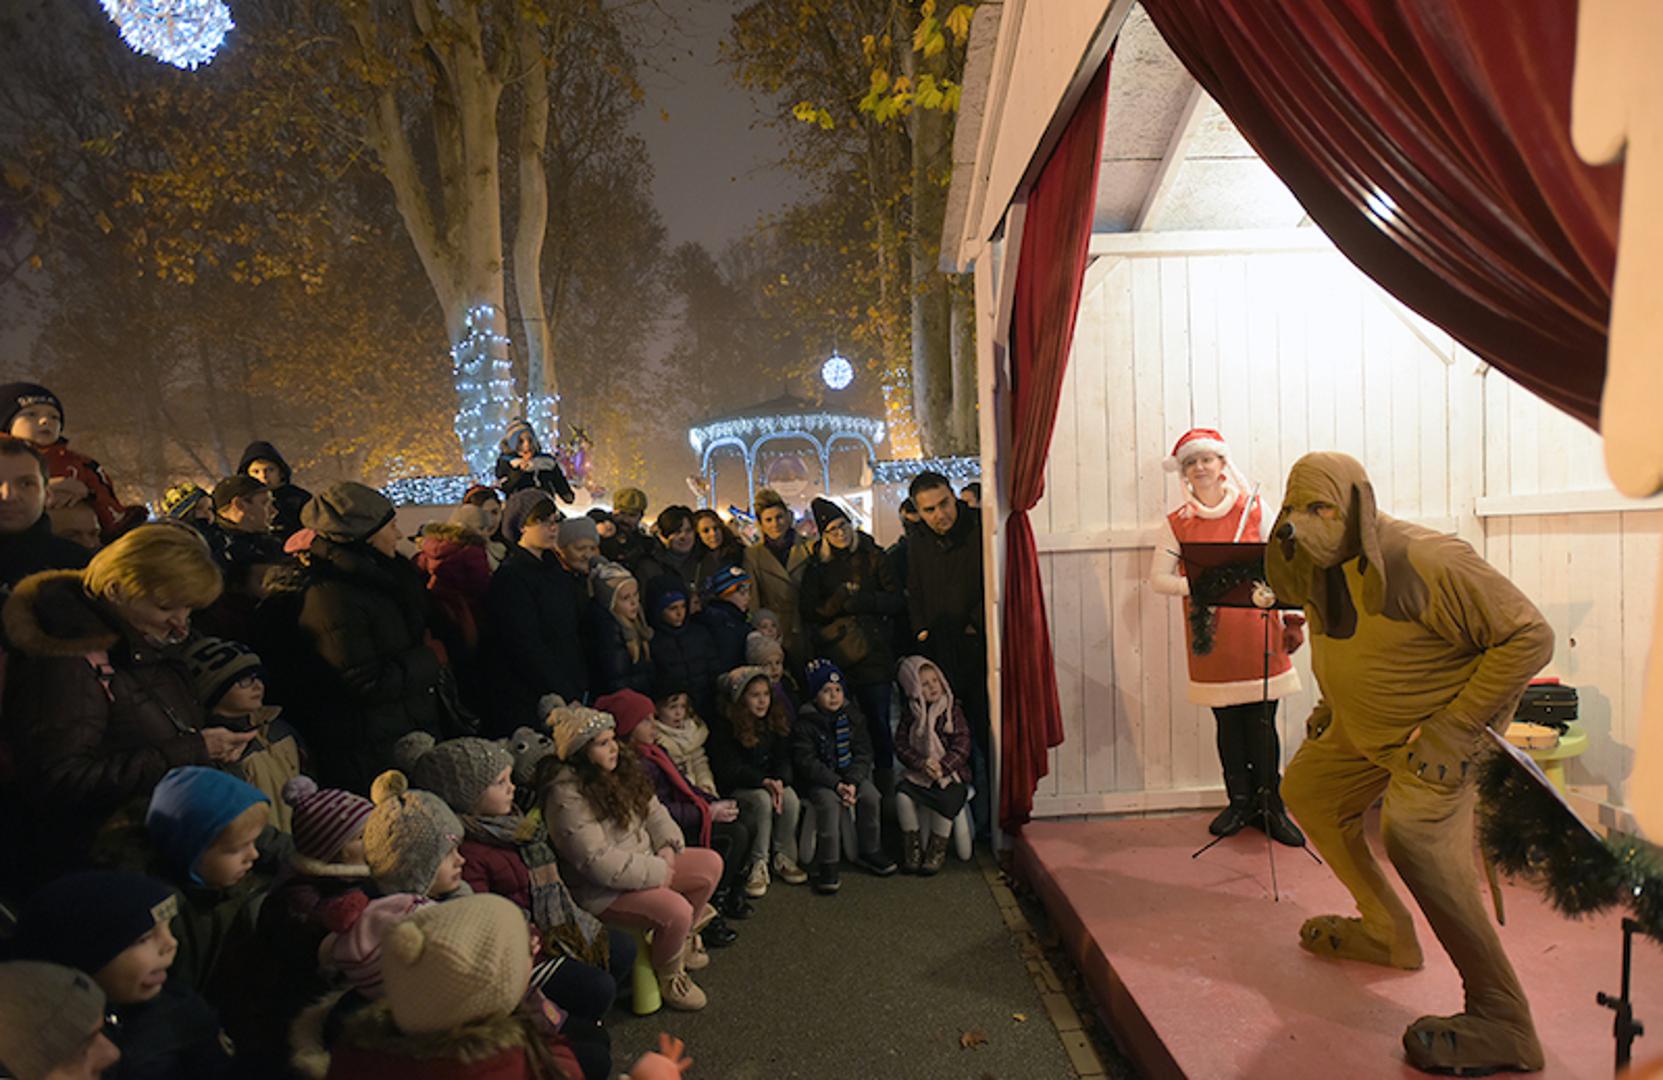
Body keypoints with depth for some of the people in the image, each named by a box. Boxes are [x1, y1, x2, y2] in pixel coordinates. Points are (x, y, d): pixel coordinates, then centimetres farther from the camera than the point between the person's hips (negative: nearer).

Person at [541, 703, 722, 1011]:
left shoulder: (620, 771, 2)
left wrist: (667, 846, -11)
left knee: (711, 864, 0)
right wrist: (658, 871, -21)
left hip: (645, 863, 9)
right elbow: (598, 862, -28)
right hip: (604, 891, -9)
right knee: (676, 910, -27)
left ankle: (683, 937, 20)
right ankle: (668, 976, 4)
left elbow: (653, 810, 9)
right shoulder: (567, 797, -25)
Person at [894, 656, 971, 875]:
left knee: (946, 800, -31)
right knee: (902, 795, -25)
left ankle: (937, 849, -6)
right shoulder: (910, 715, 6)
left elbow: (962, 746, -7)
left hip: (951, 772, -2)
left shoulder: (952, 710, -1)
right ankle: (912, 846, -4)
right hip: (918, 773, 2)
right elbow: (901, 746, 1)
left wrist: (942, 767, -19)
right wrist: (922, 763, -17)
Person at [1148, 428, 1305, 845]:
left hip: (1256, 627, -1)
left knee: (1262, 721, 1)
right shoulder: (1178, 522, 4)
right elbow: (1158, 577, 3)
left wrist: (1290, 614, -3)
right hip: (1210, 633, 1)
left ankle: (1271, 806, 14)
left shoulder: (1253, 509, 4)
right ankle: (1240, 802, 21)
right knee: (1227, 721, 7)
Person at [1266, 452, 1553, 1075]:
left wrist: (1449, 729, -26)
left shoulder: (1424, 563, -29)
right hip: (1363, 725, 9)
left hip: (1444, 725, -9)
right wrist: (1330, 702, 11)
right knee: (1307, 792, 17)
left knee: (1413, 837, -29)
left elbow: (1530, 637, -25)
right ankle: (1389, 935, 32)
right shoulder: (1319, 568, -3)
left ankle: (1503, 1025, -16)